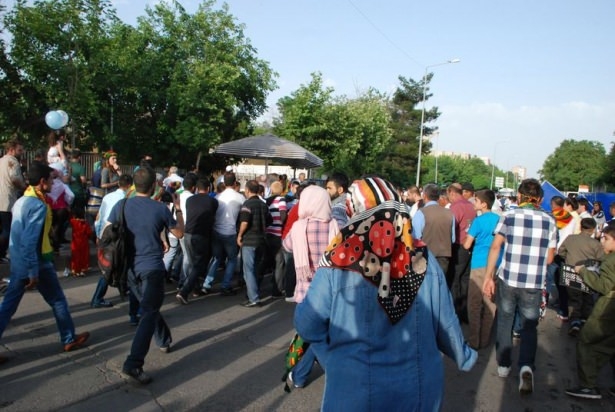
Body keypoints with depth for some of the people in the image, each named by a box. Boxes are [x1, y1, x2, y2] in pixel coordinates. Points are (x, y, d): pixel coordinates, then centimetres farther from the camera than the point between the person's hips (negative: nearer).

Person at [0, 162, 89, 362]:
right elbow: (30, 241, -26)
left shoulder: (21, 201, 9)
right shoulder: (39, 205, -21)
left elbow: (20, 236, 16)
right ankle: (69, 339, 23)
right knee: (58, 301, 9)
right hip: (37, 263, -8)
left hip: (18, 263, 8)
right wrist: (33, 273, -22)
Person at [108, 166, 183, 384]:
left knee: (149, 307, 25)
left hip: (129, 267, 5)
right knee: (148, 314, -4)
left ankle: (164, 340, 43)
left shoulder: (121, 206, -2)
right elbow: (179, 233, 4)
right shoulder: (160, 208, -9)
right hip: (152, 268, -5)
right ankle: (133, 365, -13)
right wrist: (178, 208, 13)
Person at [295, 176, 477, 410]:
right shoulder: (424, 260, -11)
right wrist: (464, 356, 16)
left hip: (356, 391, -2)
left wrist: (334, 359, 3)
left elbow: (307, 324, -14)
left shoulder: (338, 264, -19)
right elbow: (446, 322, -3)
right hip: (419, 387, 3)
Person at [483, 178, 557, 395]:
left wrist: (488, 277, -3)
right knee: (529, 326, 12)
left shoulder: (508, 216, -2)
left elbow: (495, 247, -7)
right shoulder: (549, 221, 1)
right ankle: (526, 366, -8)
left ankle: (503, 364, 25)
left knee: (504, 321, 17)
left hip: (507, 280, 0)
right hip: (534, 284, 0)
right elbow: (549, 258, 6)